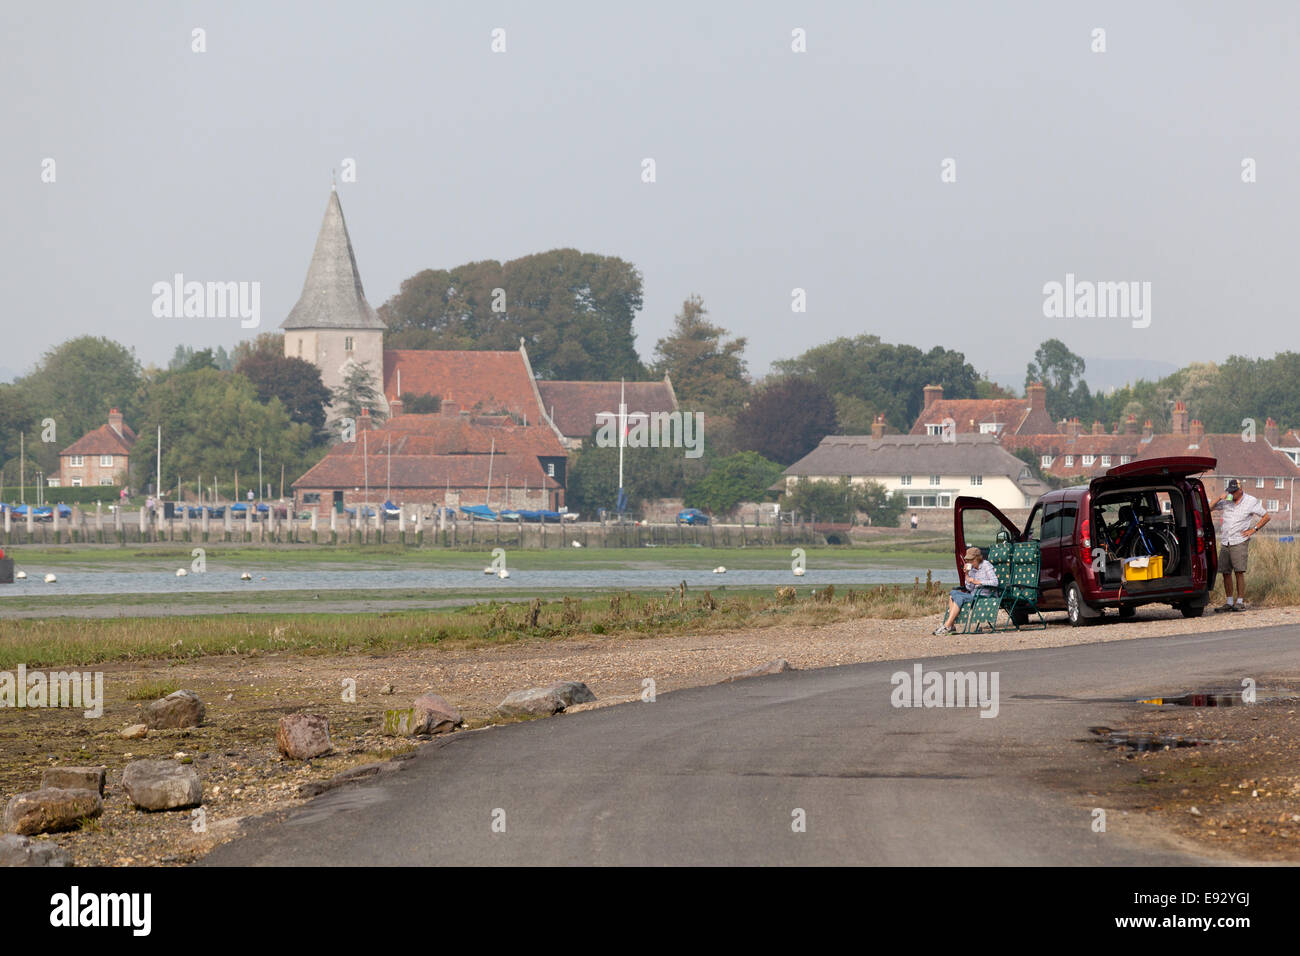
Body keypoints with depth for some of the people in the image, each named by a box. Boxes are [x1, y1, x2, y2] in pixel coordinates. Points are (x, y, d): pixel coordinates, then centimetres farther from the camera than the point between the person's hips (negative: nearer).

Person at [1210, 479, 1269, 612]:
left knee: (1239, 571, -12)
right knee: (1225, 572, 2)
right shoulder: (1226, 501, 10)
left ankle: (1240, 602, -7)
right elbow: (1209, 509, 9)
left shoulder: (1251, 502, 1)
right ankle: (1229, 602, 9)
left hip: (1239, 542, -4)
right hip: (1225, 543, 4)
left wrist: (1253, 530, -3)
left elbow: (1266, 517, 8)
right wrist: (1219, 498, -6)